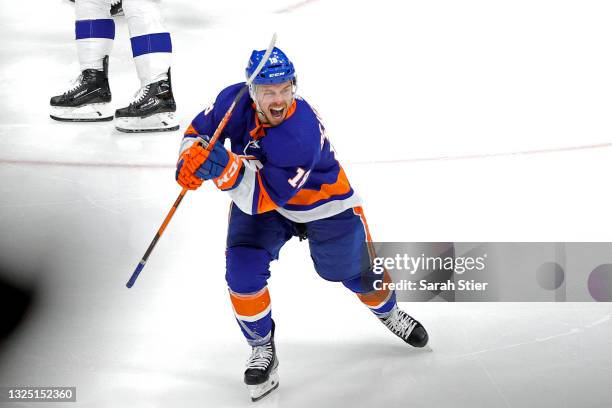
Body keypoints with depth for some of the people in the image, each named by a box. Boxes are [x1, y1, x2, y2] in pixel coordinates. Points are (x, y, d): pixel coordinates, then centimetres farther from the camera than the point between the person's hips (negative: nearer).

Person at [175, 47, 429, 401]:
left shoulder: (303, 135, -40)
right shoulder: (235, 101, -24)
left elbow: (263, 197, -40)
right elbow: (200, 130, -4)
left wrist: (225, 168, -54)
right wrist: (190, 158, -24)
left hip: (324, 203, -3)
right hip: (255, 197, 4)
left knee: (358, 271, 12)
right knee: (242, 270, -17)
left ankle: (388, 311, 48)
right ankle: (262, 348, 6)